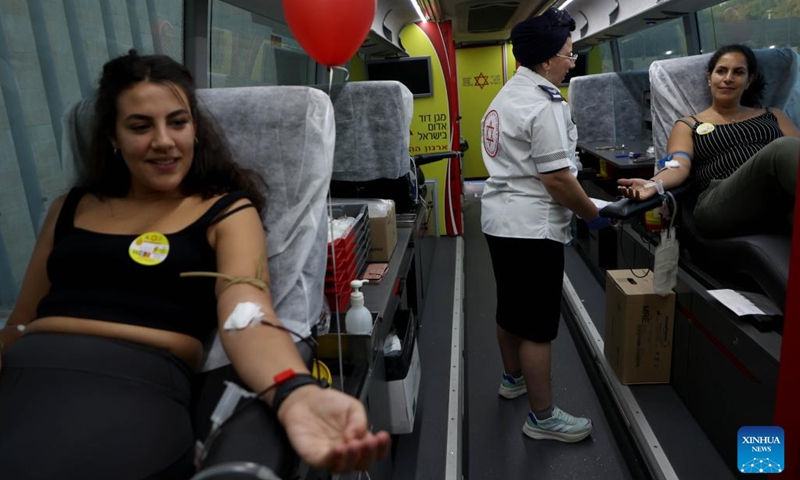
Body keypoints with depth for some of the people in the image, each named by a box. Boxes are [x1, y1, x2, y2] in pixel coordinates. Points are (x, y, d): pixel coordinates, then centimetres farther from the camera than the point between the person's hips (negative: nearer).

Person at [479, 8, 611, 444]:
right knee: (537, 326, -1)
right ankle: (543, 418, 11)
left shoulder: (505, 97, 13)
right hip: (532, 228, -10)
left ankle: (513, 378, 42)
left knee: (510, 309, 23)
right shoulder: (544, 105, -18)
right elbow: (557, 179, -21)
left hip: (501, 219, 10)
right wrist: (594, 215, -7)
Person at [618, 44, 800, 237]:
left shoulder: (772, 115, 30)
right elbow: (679, 166, 2)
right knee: (783, 148, -31)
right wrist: (653, 183, -22)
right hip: (721, 202, -2)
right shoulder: (689, 125, 20)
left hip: (782, 199, 3)